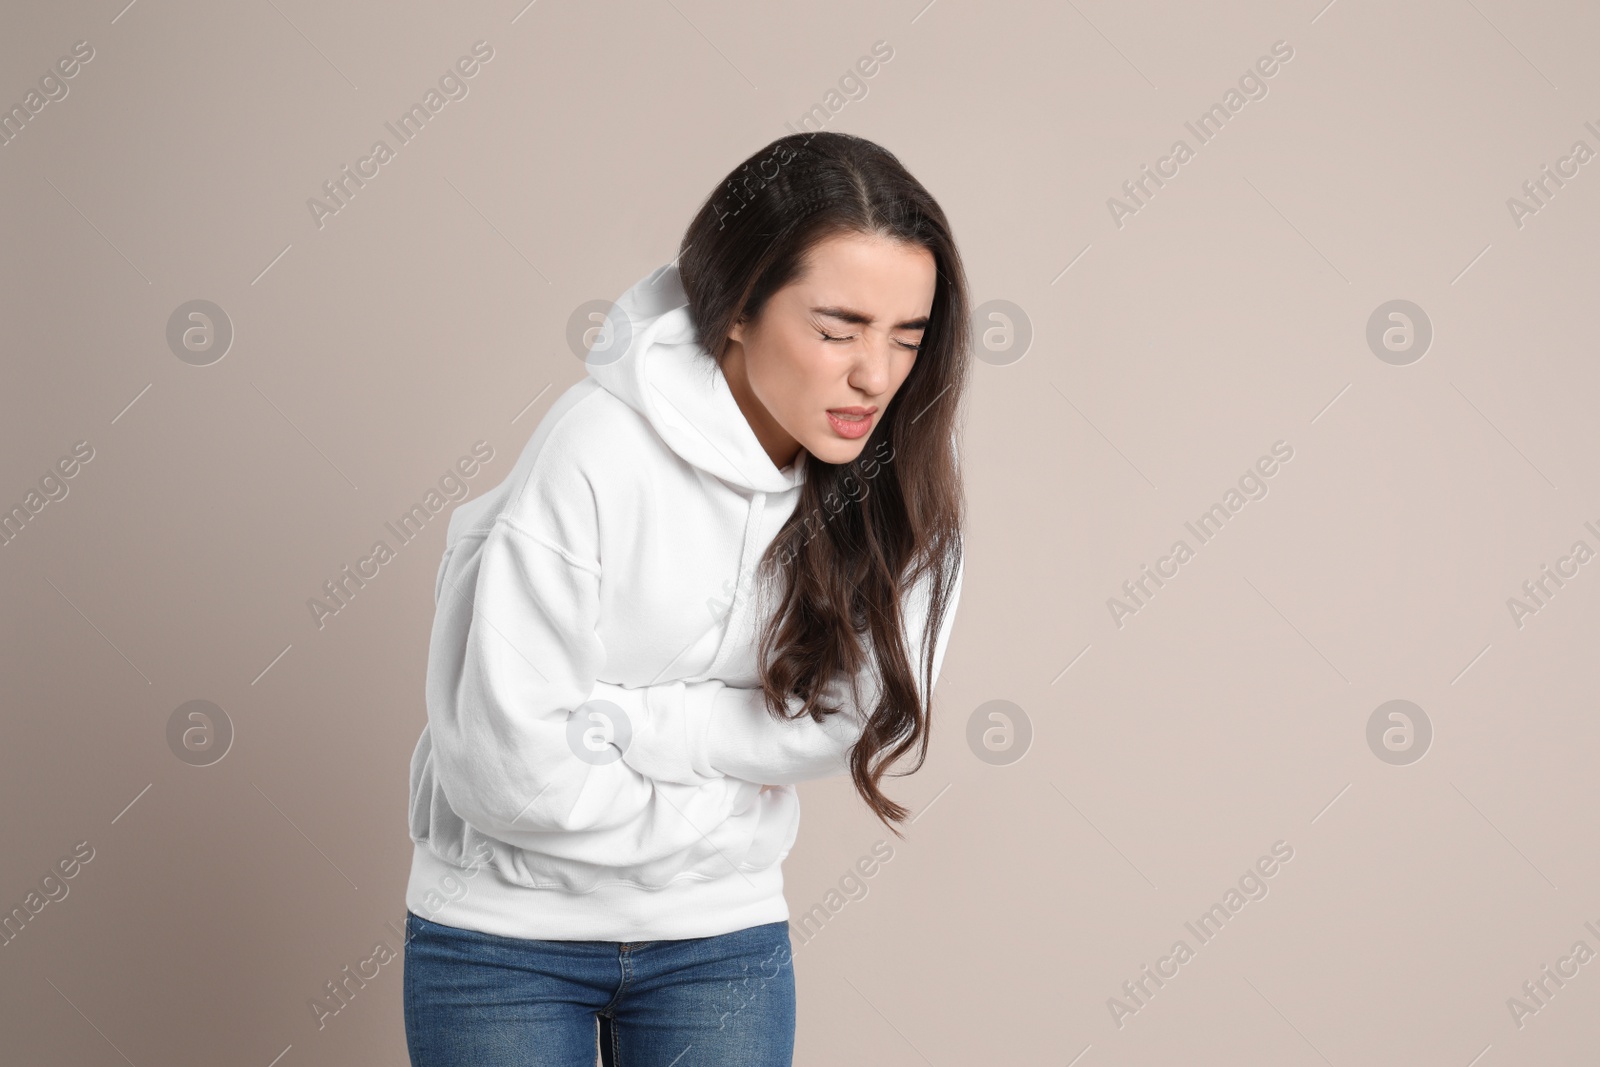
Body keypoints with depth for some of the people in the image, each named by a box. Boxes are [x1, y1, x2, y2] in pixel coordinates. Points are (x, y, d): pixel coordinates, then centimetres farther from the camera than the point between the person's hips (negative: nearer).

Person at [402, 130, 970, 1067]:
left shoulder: (903, 471, -9)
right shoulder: (600, 446, -22)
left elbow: (863, 717, -16)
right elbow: (509, 767, -23)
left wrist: (612, 719, -20)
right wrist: (732, 806, -12)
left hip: (723, 939, 3)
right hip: (508, 931, -3)